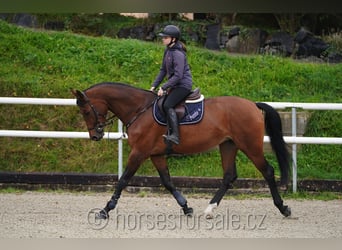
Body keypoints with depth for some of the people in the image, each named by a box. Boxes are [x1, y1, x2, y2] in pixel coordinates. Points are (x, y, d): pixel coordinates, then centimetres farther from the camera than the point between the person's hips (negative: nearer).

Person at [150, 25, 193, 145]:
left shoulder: (178, 54, -21)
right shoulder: (168, 51, 8)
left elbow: (178, 76, -24)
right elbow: (163, 70, 15)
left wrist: (163, 87, -22)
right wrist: (154, 86, 8)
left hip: (183, 84, -10)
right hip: (175, 85, 10)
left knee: (168, 105, -22)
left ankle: (175, 135, -28)